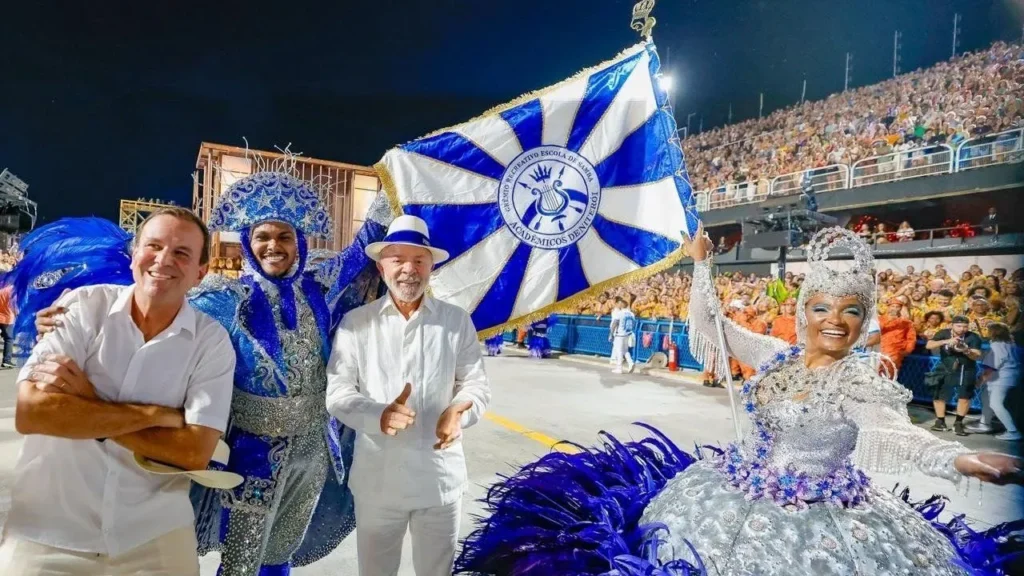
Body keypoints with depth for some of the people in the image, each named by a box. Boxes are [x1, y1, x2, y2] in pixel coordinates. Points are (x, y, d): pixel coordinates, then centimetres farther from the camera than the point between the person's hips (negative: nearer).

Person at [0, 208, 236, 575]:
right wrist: (154, 413, -18)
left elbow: (195, 452, -16)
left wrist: (86, 402, -17)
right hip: (49, 532, 1)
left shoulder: (212, 340, -9)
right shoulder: (83, 307, -7)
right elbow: (30, 413, -17)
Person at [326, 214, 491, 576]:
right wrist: (378, 415, -25)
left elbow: (477, 385, 0)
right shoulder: (355, 322, -2)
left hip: (440, 478, 0)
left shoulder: (457, 321, -1)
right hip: (376, 479, 0)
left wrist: (459, 413, -22)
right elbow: (337, 393, -5)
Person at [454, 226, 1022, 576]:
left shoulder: (861, 384, -16)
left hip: (816, 522, -5)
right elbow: (712, 324, 7)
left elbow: (899, 434, -35)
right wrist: (702, 263, 3)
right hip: (736, 497, 5)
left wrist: (962, 459, -55)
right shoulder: (776, 356, -1)